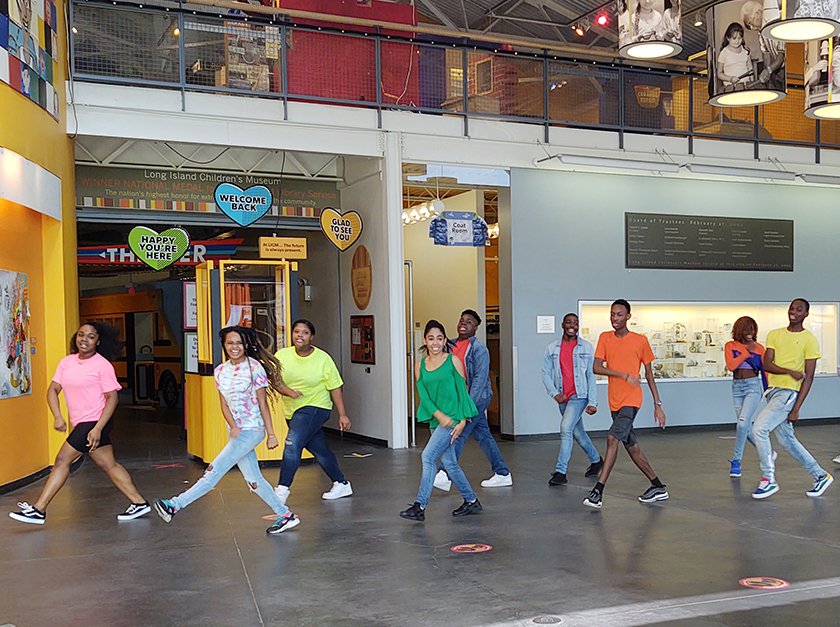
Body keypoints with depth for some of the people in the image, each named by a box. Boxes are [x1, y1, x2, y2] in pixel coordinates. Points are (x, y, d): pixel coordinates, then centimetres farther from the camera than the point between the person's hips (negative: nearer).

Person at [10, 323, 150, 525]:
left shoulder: (102, 365, -11)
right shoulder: (67, 362, 9)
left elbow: (112, 398, -13)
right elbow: (53, 389, 7)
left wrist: (98, 428, -20)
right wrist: (58, 417, -8)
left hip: (95, 423, -8)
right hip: (82, 424, 8)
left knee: (62, 460, -7)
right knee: (109, 465, 11)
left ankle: (38, 510, 1)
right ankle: (139, 503, 17)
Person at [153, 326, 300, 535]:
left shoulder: (255, 368, -9)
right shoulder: (220, 371, 7)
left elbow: (263, 404, -8)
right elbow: (224, 404, 7)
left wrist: (271, 434, -8)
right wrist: (233, 427, -10)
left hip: (252, 429, -7)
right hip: (236, 431, 7)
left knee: (216, 469, -12)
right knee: (253, 480, 8)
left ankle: (176, 504, -10)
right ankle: (285, 515, 17)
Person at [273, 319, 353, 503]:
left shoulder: (323, 359, -10)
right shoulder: (282, 355, -4)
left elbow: (335, 388, -5)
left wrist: (342, 415, -8)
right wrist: (287, 391, -23)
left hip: (315, 408, -5)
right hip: (292, 411, 5)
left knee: (292, 443, -22)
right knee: (320, 450, 15)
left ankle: (282, 489, -13)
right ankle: (341, 484, 31)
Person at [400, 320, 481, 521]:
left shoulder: (453, 361, -3)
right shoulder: (420, 366, 8)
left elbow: (462, 391, -4)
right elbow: (423, 394, 0)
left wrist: (462, 421, -10)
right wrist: (438, 414, -15)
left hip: (453, 418, -5)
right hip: (436, 420, 5)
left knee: (428, 456, -14)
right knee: (449, 463, 11)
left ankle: (420, 506, -8)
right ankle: (471, 501, 28)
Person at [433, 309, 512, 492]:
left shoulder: (479, 348, -13)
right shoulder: (453, 345, 10)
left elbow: (480, 378, -19)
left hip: (477, 398, -8)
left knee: (458, 434, -13)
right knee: (483, 435, 12)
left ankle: (445, 475, -13)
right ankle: (502, 473, 21)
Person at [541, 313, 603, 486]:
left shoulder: (586, 347, -1)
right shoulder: (552, 348, 5)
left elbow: (591, 376, -3)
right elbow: (546, 373, 5)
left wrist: (593, 402, -8)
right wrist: (555, 393, -9)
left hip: (579, 395, -4)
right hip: (562, 398, 4)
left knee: (566, 428, -18)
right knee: (578, 432, 16)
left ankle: (560, 472, -14)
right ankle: (596, 460, 39)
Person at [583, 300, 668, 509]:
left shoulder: (640, 341, -1)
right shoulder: (605, 338, 6)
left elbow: (649, 374, 5)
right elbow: (596, 368, -5)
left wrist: (657, 404, 4)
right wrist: (625, 375, -16)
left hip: (631, 400, -5)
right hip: (615, 401, 5)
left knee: (613, 438, -20)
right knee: (632, 446, 12)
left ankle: (598, 491, -21)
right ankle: (658, 487, 27)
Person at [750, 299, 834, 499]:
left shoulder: (809, 340, -6)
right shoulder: (774, 335, 10)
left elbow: (808, 377, -8)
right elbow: (766, 364, 0)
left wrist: (796, 408, -13)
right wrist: (790, 371, -18)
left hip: (788, 393, -7)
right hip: (772, 391, 7)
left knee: (759, 428, -19)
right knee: (787, 440, 13)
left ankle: (768, 479, -7)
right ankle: (820, 475, 29)